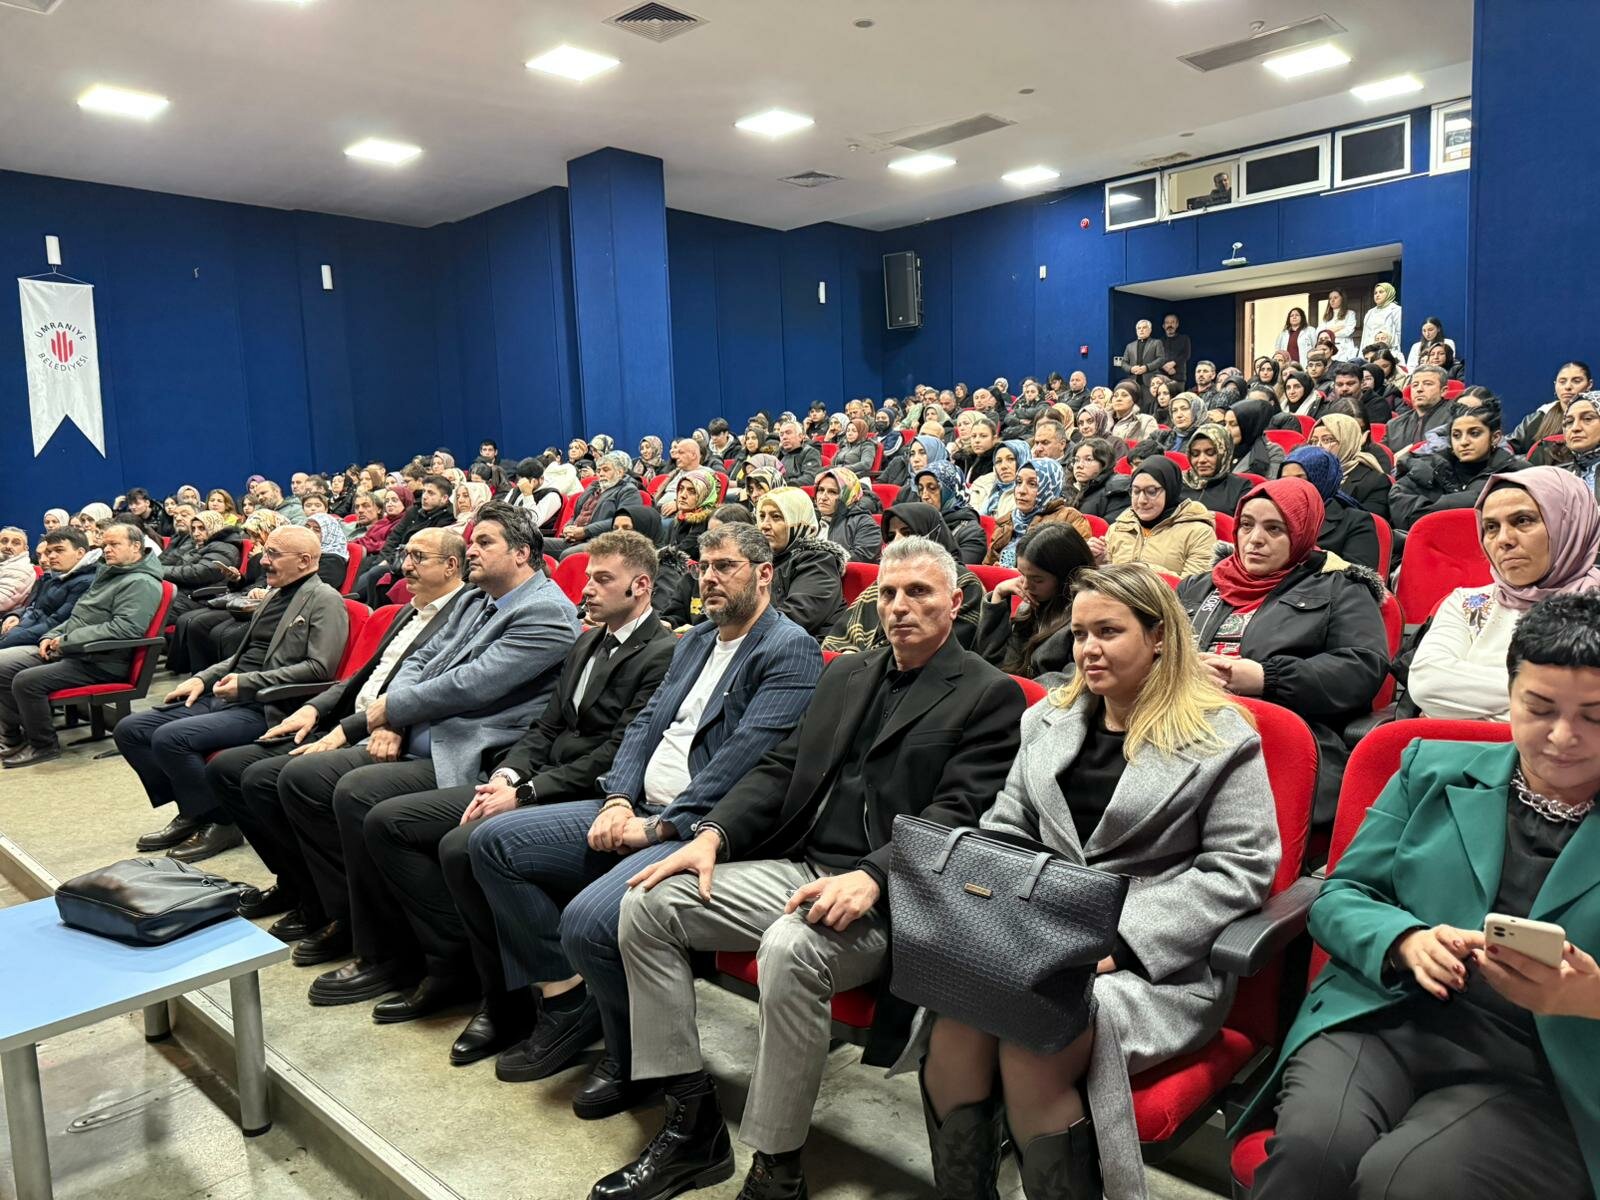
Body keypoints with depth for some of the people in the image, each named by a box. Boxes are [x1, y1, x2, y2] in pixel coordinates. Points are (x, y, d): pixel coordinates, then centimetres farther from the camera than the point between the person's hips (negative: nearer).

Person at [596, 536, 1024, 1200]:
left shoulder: (990, 695, -2)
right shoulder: (845, 675, 18)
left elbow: (956, 814, -13)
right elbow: (781, 768, 15)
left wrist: (870, 877, -27)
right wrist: (713, 833, -1)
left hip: (884, 897, -7)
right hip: (796, 868, 7)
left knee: (790, 949, -36)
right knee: (647, 904, -7)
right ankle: (693, 1126, 1)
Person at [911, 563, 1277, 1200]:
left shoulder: (1221, 737, -2)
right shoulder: (1049, 719, 15)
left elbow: (1240, 869, -8)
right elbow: (1005, 826, 17)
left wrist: (1120, 940, -17)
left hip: (1156, 962, -4)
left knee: (1031, 1051, -31)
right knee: (953, 1026, -26)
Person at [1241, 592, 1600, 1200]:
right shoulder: (1435, 769, 13)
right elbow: (1339, 897, 10)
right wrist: (1406, 941, -11)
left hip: (1540, 1077, -1)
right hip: (1385, 1018, 2)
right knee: (1311, 1147, -30)